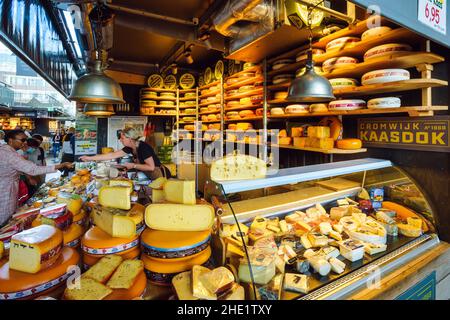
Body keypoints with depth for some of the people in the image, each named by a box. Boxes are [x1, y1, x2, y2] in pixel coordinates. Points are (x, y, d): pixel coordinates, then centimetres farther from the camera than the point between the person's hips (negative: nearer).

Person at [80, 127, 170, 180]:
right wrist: (90, 158, 8)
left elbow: (151, 167, -25)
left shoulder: (143, 147, -22)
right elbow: (112, 155, 6)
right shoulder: (130, 148, 2)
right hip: (151, 177, 8)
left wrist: (133, 165, -17)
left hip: (161, 176, -8)